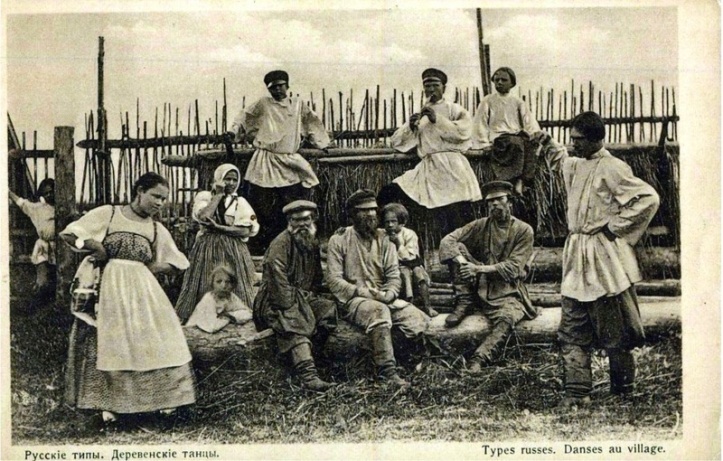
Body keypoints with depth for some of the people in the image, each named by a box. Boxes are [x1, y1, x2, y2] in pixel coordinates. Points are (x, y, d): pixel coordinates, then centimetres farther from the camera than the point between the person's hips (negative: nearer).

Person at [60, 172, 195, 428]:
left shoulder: (157, 229, 9)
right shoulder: (107, 214, -1)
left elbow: (174, 263, 14)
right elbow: (67, 234, 1)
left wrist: (148, 268, 0)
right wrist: (92, 245, -9)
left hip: (143, 290, 3)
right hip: (109, 288, -3)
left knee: (154, 339, -3)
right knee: (109, 343, -2)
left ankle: (161, 397, 8)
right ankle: (108, 402, 7)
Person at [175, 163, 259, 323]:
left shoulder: (240, 202, 7)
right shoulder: (204, 196, 5)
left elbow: (245, 230, -4)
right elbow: (203, 217, -16)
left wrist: (219, 227, -12)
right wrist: (219, 194, -8)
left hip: (233, 252, 1)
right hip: (207, 249, -1)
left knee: (233, 289, -1)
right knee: (205, 288, -2)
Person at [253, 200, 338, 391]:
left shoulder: (312, 243, 12)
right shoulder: (280, 245, -13)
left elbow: (318, 278, 21)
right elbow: (279, 284, -19)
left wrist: (309, 296, 4)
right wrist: (293, 308, -22)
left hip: (303, 298, 7)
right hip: (277, 303, -7)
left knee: (330, 309, -19)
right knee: (294, 324, -34)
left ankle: (305, 355, -21)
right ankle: (308, 375, -48)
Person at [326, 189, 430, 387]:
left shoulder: (384, 239, 12)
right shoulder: (339, 240, 0)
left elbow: (394, 275, 6)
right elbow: (334, 280, -7)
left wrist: (388, 293, -16)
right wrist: (362, 292, -19)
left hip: (383, 299, 5)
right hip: (351, 300, -5)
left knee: (420, 320, -19)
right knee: (380, 312, -38)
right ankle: (387, 371, -33)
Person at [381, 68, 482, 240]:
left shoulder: (454, 110, 10)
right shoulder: (420, 115, 21)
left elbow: (463, 132, -10)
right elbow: (397, 143, 12)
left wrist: (437, 120, -15)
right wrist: (410, 126, -7)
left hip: (451, 167, -4)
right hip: (427, 169, 4)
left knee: (460, 226, -9)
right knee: (388, 195, -10)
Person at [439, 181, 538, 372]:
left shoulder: (523, 231, -2)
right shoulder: (481, 226, 5)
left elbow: (513, 268, -11)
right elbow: (448, 241, -5)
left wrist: (480, 269, -23)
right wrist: (462, 262, -26)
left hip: (507, 290, -3)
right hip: (479, 286, 3)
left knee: (507, 318, -36)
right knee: (458, 248, -13)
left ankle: (478, 361, -43)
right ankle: (463, 304, -11)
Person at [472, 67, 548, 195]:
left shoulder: (518, 102, 22)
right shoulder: (487, 101, 15)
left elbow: (529, 121, 13)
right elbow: (480, 124, 8)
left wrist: (536, 133, -8)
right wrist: (485, 144, -6)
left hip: (518, 135, 3)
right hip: (498, 136, -3)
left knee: (530, 144, -33)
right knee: (517, 143, -37)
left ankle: (521, 182, -40)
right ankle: (517, 181, -41)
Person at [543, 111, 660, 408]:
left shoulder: (612, 169, -13)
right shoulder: (577, 165, 13)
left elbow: (648, 198, -19)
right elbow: (561, 162, 39)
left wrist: (615, 226, -15)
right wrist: (552, 150, 17)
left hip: (604, 258, -8)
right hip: (576, 255, 8)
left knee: (612, 332, 4)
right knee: (572, 331, 3)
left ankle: (623, 391, 20)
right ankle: (577, 392, 6)